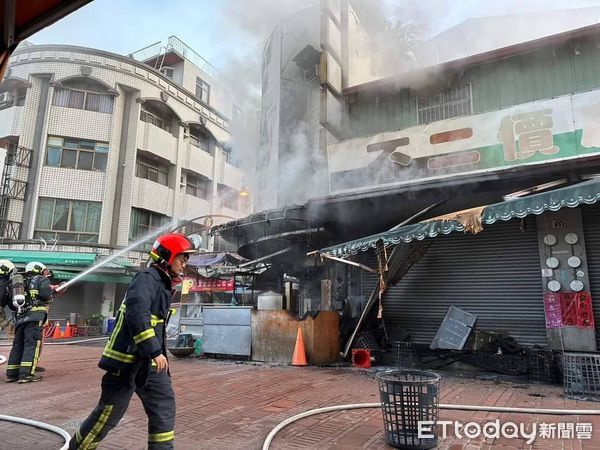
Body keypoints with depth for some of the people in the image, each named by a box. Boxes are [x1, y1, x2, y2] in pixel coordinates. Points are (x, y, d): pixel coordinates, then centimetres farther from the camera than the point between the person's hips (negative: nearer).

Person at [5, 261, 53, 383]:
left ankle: (11, 374, 15)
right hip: (34, 315, -7)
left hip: (20, 316, 7)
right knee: (32, 344, -8)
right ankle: (26, 374, -14)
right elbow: (46, 295, -9)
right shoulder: (41, 279, 7)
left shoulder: (21, 282, 26)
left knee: (18, 345, 12)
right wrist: (50, 295, 13)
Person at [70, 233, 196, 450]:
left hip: (149, 362, 9)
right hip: (127, 359, -9)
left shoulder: (163, 284, 15)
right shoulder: (147, 278, -15)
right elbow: (137, 316, -29)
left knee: (164, 408, 4)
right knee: (109, 412, 7)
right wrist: (154, 351, -28)